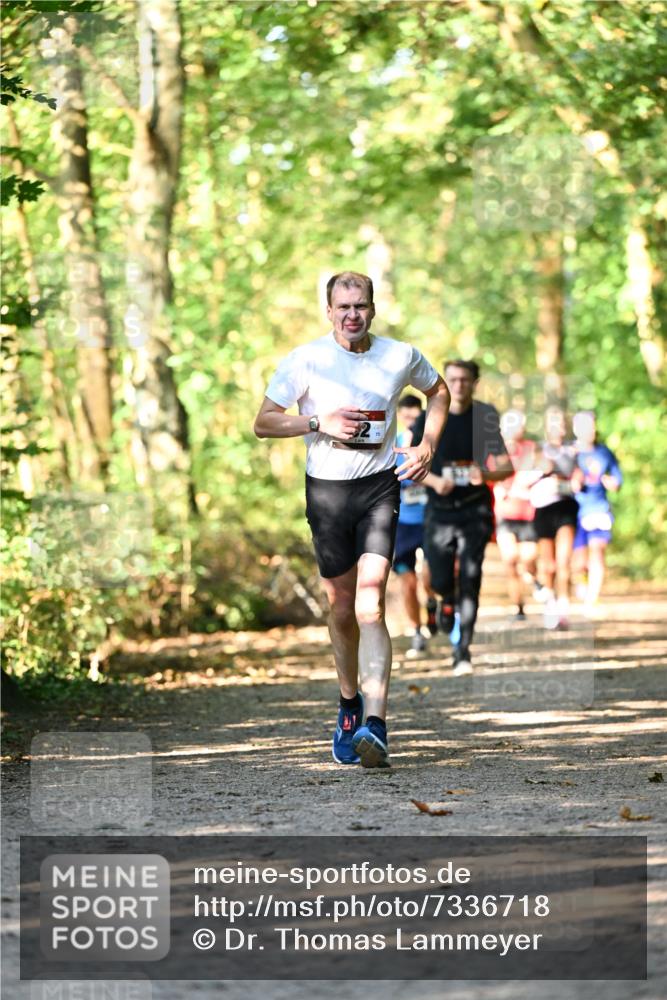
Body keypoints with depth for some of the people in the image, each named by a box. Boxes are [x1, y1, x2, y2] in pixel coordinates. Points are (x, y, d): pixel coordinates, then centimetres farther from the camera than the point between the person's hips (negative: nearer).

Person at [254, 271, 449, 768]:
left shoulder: (401, 356, 0)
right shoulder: (306, 360, -5)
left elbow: (438, 391, 21)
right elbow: (263, 422, -2)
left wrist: (428, 447, 7)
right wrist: (319, 422, -16)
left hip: (380, 488, -1)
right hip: (326, 489, 1)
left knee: (370, 604, -16)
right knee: (342, 607, 11)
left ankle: (376, 725, -25)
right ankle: (349, 703, 35)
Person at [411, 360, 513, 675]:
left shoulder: (486, 418, -2)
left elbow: (506, 466, -1)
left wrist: (486, 475, -23)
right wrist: (434, 481, -18)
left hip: (475, 510, -1)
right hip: (440, 510, 1)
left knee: (470, 579, -12)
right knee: (440, 581, 2)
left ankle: (463, 651, -9)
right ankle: (447, 601, 40)